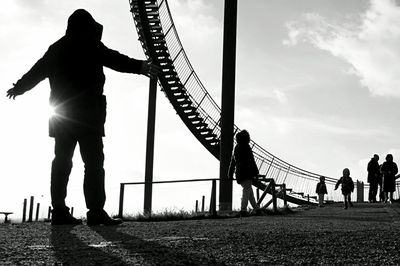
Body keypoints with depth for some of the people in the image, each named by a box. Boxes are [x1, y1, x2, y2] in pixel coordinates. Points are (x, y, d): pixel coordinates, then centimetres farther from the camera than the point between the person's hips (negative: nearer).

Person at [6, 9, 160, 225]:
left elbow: (37, 70, 27)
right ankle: (96, 212, -14)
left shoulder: (56, 48, 18)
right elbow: (114, 59, -17)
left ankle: (59, 211, 7)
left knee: (62, 161, 9)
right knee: (93, 162, -8)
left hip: (62, 113, 7)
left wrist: (18, 88, 42)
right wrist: (139, 66, -25)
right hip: (87, 112, -7)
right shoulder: (90, 45, -2)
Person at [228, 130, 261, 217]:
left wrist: (230, 175, 24)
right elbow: (251, 160, -11)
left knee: (250, 191, 13)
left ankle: (257, 209, 17)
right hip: (246, 172, -8)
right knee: (246, 190, -10)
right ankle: (243, 210, -18)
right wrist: (256, 172, -10)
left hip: (239, 173, 8)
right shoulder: (245, 146, -6)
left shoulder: (236, 148, 19)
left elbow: (232, 162, 22)